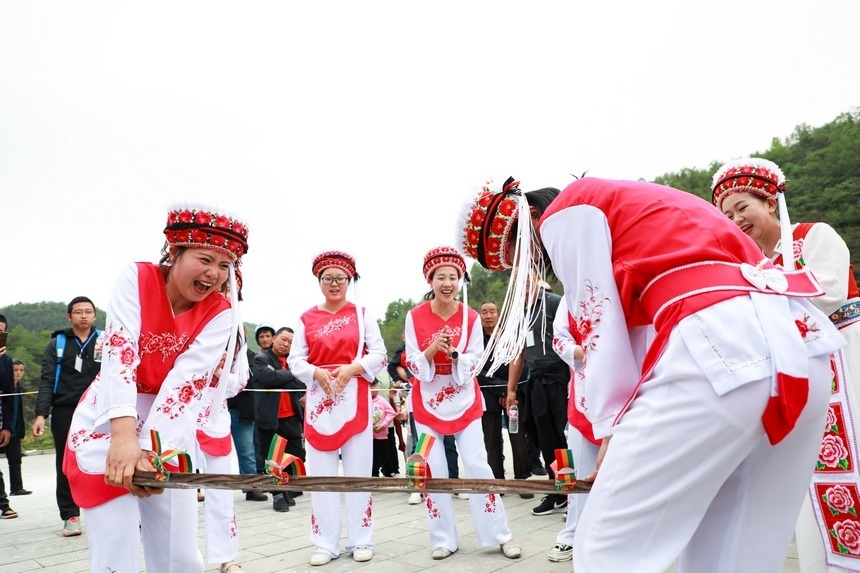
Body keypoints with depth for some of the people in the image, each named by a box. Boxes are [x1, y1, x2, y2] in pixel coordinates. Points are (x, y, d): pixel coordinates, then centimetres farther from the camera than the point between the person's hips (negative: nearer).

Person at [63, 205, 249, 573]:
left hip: (169, 431, 2)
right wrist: (124, 437, -35)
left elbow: (185, 380, -18)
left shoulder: (221, 312, -8)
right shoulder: (137, 279, -11)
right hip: (109, 423, -2)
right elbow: (119, 353, -23)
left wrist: (152, 449, -30)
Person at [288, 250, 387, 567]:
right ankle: (325, 543, 13)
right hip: (319, 397, 1)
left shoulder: (361, 313, 4)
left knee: (358, 470, 3)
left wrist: (353, 368, -14)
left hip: (355, 397, -1)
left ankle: (360, 540, 14)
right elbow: (295, 359, 5)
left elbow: (379, 354, 1)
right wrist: (316, 372, -13)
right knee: (321, 472, 3)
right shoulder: (307, 318, 7)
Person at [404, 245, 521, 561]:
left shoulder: (471, 317, -5)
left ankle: (501, 535, 9)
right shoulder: (415, 316, -6)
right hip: (428, 402, 0)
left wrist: (453, 354, -24)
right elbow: (414, 365, -6)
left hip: (464, 399, 0)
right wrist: (432, 349, -24)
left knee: (477, 465, -3)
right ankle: (443, 539, 16)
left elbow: (474, 364, -6)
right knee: (433, 471, 2)